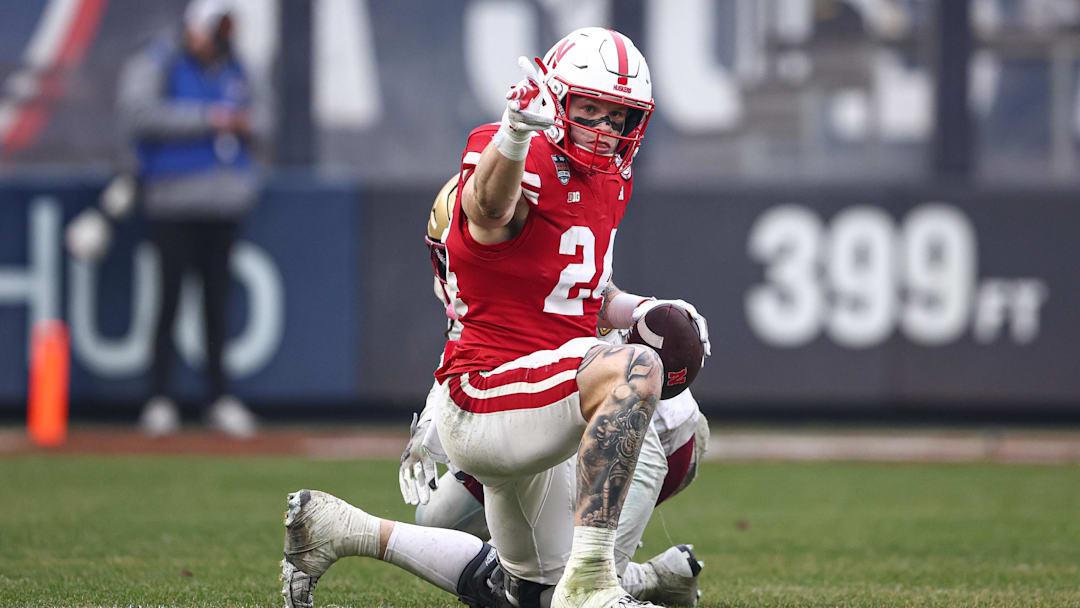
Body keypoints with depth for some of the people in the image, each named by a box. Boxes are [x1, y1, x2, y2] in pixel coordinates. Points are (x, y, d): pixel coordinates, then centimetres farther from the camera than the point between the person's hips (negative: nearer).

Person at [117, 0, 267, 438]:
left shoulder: (231, 69, 15)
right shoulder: (154, 65, -6)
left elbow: (258, 115, 23)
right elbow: (138, 112, -21)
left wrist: (248, 123, -3)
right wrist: (206, 119, -21)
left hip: (225, 198, 6)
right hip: (173, 200, -6)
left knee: (216, 295, 8)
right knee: (171, 294, -8)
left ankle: (219, 398, 14)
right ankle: (159, 400, -3)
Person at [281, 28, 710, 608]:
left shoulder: (606, 180, 11)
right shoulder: (528, 165, -17)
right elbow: (490, 209, -43)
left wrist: (643, 310, 3)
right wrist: (515, 132, -65)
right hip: (482, 402, -10)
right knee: (634, 367, -35)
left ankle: (339, 528, 34)